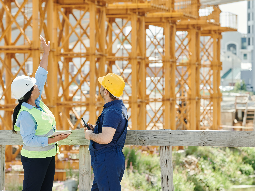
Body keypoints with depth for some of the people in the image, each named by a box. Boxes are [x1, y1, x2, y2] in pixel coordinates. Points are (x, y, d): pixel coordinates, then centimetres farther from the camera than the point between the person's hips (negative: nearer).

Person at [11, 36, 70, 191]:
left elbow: (41, 77, 13)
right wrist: (52, 140, -29)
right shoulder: (25, 115, -22)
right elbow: (29, 140, -25)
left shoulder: (37, 103, 4)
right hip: (34, 159, -9)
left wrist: (46, 53, 13)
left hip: (48, 156, 9)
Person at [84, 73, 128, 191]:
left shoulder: (112, 112, -21)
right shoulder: (119, 106, 14)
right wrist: (94, 129, 15)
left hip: (108, 161, -11)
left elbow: (106, 138, -29)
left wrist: (90, 135, -11)